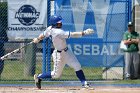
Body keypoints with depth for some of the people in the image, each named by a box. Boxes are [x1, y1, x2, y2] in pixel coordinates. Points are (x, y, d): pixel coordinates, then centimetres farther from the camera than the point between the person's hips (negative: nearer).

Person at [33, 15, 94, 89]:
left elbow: (43, 34, 12)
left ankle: (84, 83, -1)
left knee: (77, 66, -2)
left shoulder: (50, 28, -6)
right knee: (56, 74, 7)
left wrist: (37, 39, 31)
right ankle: (39, 77, 26)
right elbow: (72, 35, -35)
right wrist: (84, 33, -34)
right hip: (59, 54, -9)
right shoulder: (58, 32, -32)